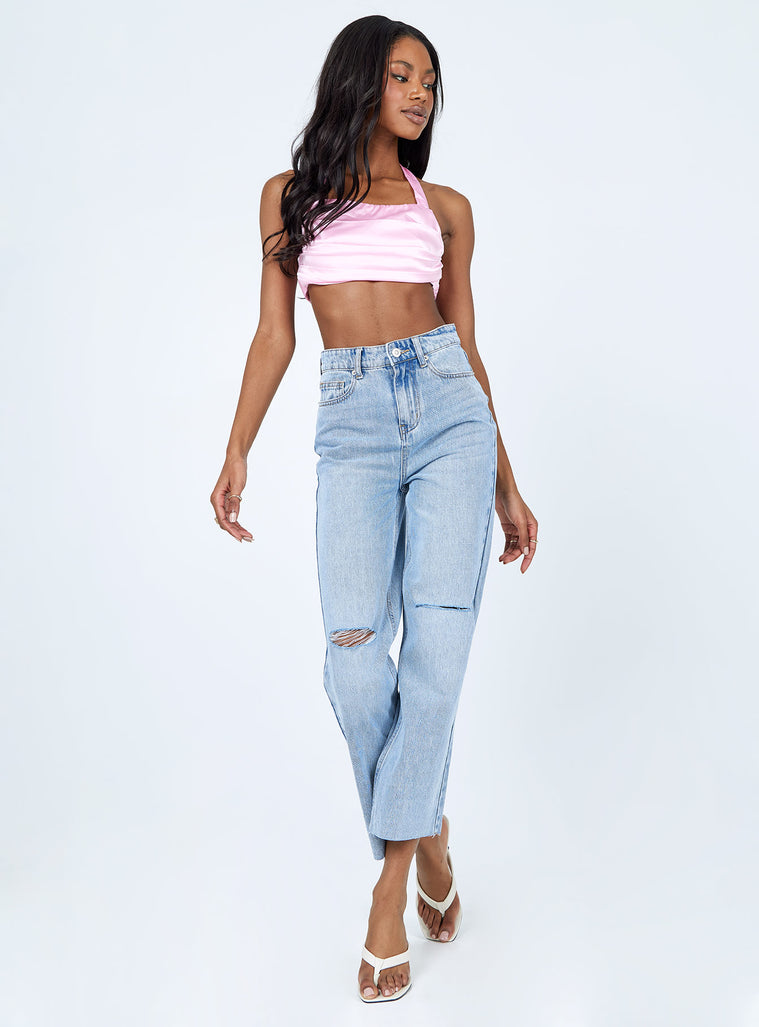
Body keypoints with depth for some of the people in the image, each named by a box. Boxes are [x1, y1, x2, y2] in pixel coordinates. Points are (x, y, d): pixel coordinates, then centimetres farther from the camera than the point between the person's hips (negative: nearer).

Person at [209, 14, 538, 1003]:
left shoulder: (446, 206, 16)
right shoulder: (291, 194, 16)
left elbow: (467, 346, 15)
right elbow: (275, 333, 12)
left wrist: (507, 483, 12)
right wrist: (237, 451, -1)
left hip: (449, 411, 1)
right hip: (353, 428, 0)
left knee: (436, 652, -11)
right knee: (357, 668, -12)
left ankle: (391, 881, 5)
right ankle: (425, 834, 15)